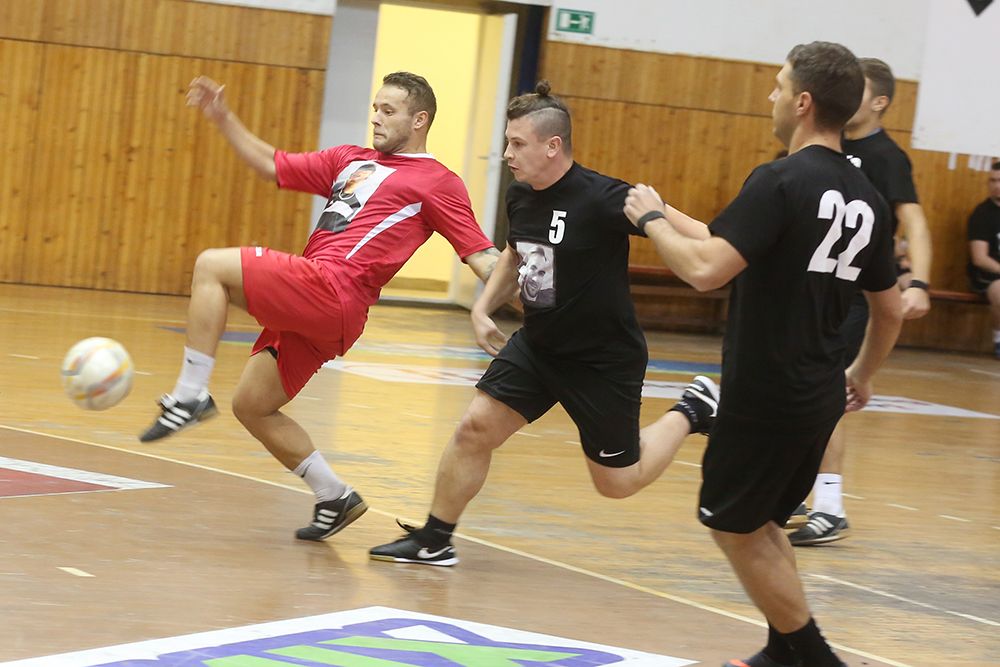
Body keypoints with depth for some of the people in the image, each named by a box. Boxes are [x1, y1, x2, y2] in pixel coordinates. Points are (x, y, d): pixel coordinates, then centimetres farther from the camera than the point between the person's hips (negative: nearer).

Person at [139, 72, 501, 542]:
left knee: (212, 266, -17)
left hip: (331, 292, -8)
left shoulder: (437, 183, 4)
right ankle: (334, 497, 19)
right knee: (251, 407, 11)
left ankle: (191, 394, -14)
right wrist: (223, 119, 20)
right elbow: (273, 165, 30)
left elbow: (482, 257, -2)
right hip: (308, 306, 9)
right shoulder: (350, 161, 25)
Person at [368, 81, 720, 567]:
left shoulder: (601, 199, -24)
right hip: (537, 345, 6)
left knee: (617, 482, 5)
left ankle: (690, 412, 27)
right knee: (475, 428, -6)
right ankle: (433, 541, 8)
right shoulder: (519, 197, -2)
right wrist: (483, 308, 10)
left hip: (603, 359, -6)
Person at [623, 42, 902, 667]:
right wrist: (862, 375, 32)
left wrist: (652, 218, -8)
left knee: (735, 527, 6)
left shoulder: (780, 182, -17)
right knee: (761, 521, 23)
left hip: (766, 397, -8)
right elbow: (891, 311, 16)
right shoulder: (867, 199, 7)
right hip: (820, 396, 8)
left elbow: (706, 269, -25)